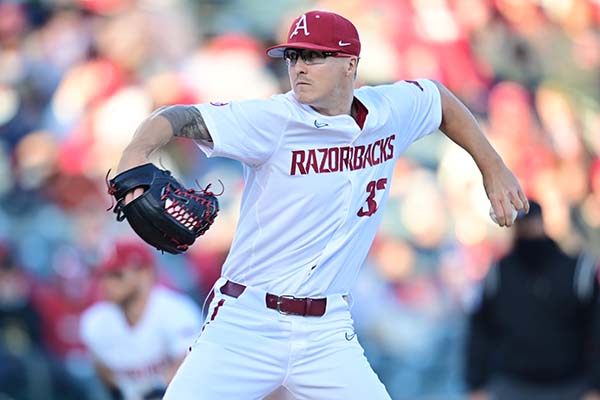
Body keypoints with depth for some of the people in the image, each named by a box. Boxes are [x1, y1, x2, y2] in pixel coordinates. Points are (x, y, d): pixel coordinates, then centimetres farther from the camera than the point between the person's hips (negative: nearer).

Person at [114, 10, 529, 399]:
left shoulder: (388, 110, 3)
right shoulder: (272, 120, -12)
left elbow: (440, 98, 25)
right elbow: (181, 117, -23)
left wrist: (493, 168, 22)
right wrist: (137, 153, -43)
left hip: (327, 331, 4)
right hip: (246, 322, -3)